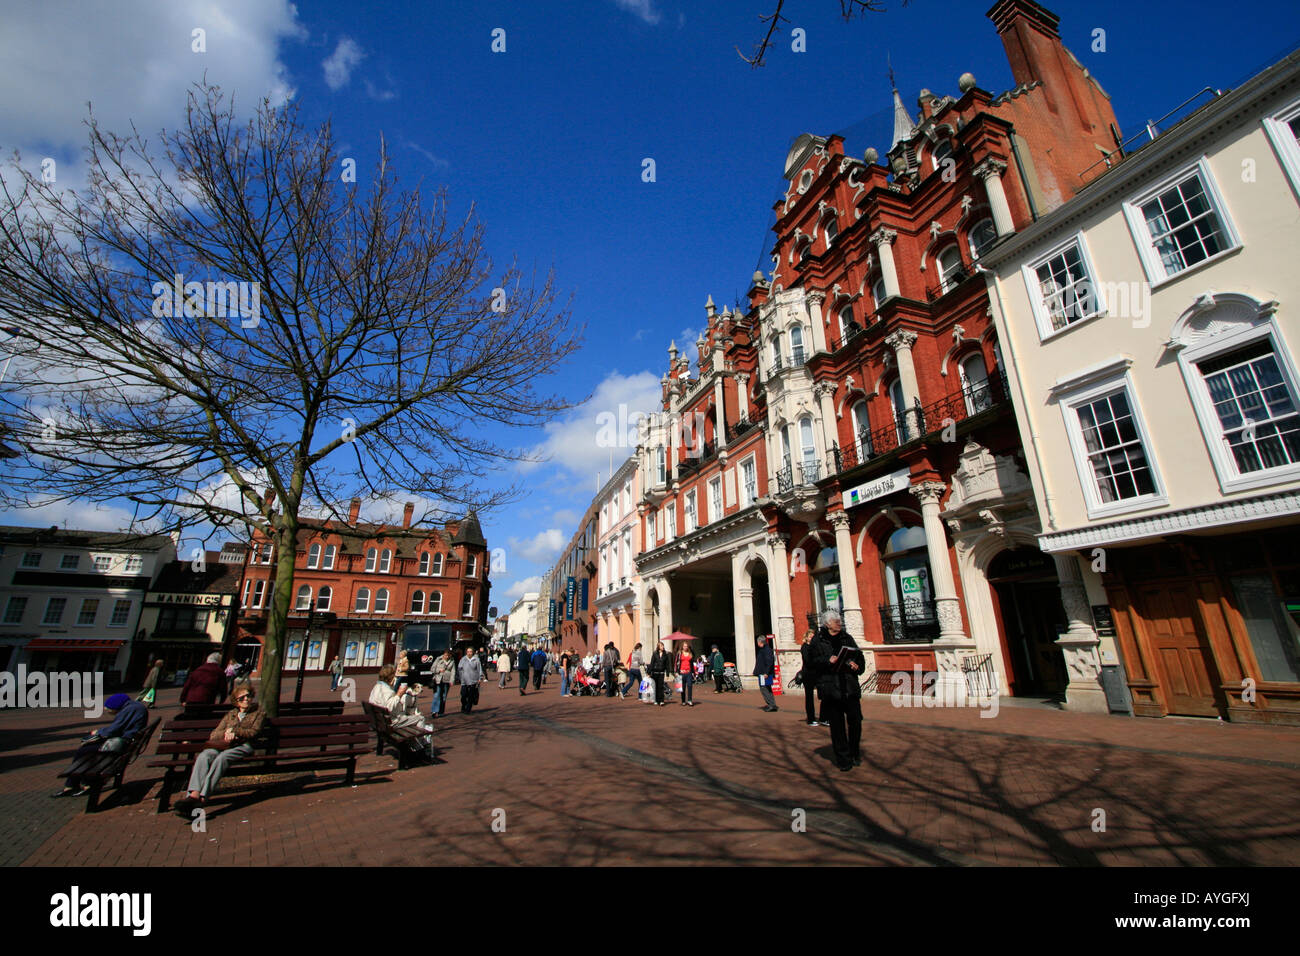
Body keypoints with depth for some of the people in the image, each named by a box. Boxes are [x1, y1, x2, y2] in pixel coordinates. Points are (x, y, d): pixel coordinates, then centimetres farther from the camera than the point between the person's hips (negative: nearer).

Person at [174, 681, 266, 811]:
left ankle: (202, 797, -46)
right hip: (223, 744, 4)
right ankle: (194, 794, -46)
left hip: (243, 746, -4)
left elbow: (254, 732, 5)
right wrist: (226, 733, -2)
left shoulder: (259, 712, 20)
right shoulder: (231, 714, 31)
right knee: (203, 756, -30)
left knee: (222, 758, -35)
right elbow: (214, 735, 20)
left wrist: (234, 730, -3)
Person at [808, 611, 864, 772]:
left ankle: (855, 754, 27)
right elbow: (812, 661, -3)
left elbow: (860, 657, 14)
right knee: (837, 724, 2)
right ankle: (843, 758, 15)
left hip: (850, 687, 3)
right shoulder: (818, 640, 3)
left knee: (855, 720, 4)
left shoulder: (847, 638, 14)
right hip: (830, 688, -3)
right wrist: (827, 661, -18)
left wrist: (857, 666, -7)